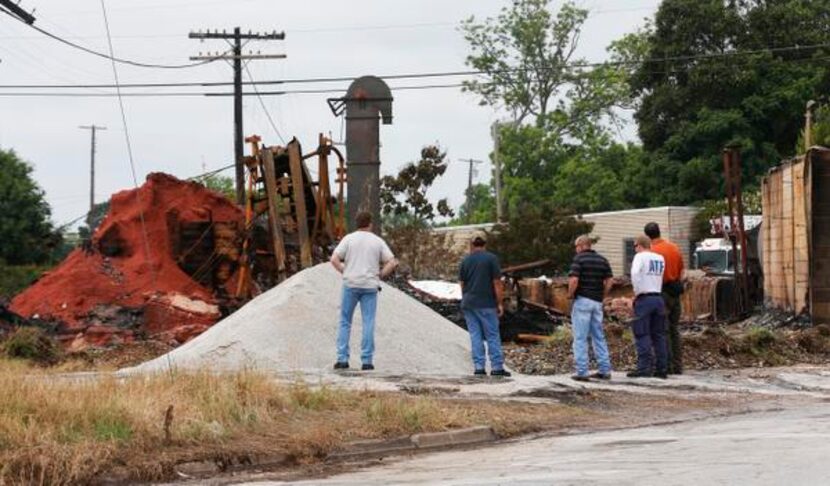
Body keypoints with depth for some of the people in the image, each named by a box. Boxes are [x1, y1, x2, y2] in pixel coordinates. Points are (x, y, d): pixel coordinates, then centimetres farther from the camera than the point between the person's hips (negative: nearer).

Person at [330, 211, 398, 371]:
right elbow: (391, 263, -1)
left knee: (345, 323, 7)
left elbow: (334, 259, -7)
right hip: (370, 286, 0)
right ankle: (366, 361, 0)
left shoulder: (349, 239, 2)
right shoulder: (378, 241, 5)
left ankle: (342, 359, 2)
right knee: (368, 324, 3)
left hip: (350, 285, 0)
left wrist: (345, 272, 4)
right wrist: (379, 276, 7)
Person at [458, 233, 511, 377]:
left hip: (468, 304, 4)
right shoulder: (491, 259, -4)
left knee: (475, 336, 6)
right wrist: (499, 303, -2)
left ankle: (479, 367, 1)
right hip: (486, 304, -4)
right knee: (492, 335, 1)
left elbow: (462, 284, 9)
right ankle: (497, 367, -2)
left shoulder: (465, 261, 7)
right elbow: (497, 283, -6)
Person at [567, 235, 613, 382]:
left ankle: (582, 372, -5)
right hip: (597, 302, 6)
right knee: (599, 337, 13)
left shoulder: (579, 259, -7)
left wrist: (570, 294, -3)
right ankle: (605, 370, 11)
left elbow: (574, 280, -18)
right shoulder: (602, 260, 11)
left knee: (580, 338, -2)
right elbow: (609, 281, 7)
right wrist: (602, 296, 13)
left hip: (582, 300, -6)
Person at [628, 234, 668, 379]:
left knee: (642, 335, -4)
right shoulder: (660, 258, 12)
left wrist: (637, 291, -10)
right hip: (658, 297, 6)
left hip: (644, 298, -6)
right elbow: (661, 276, 9)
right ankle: (661, 368, 8)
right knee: (658, 335, 9)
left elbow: (635, 273, -20)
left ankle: (644, 367, -9)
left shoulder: (640, 256, -6)